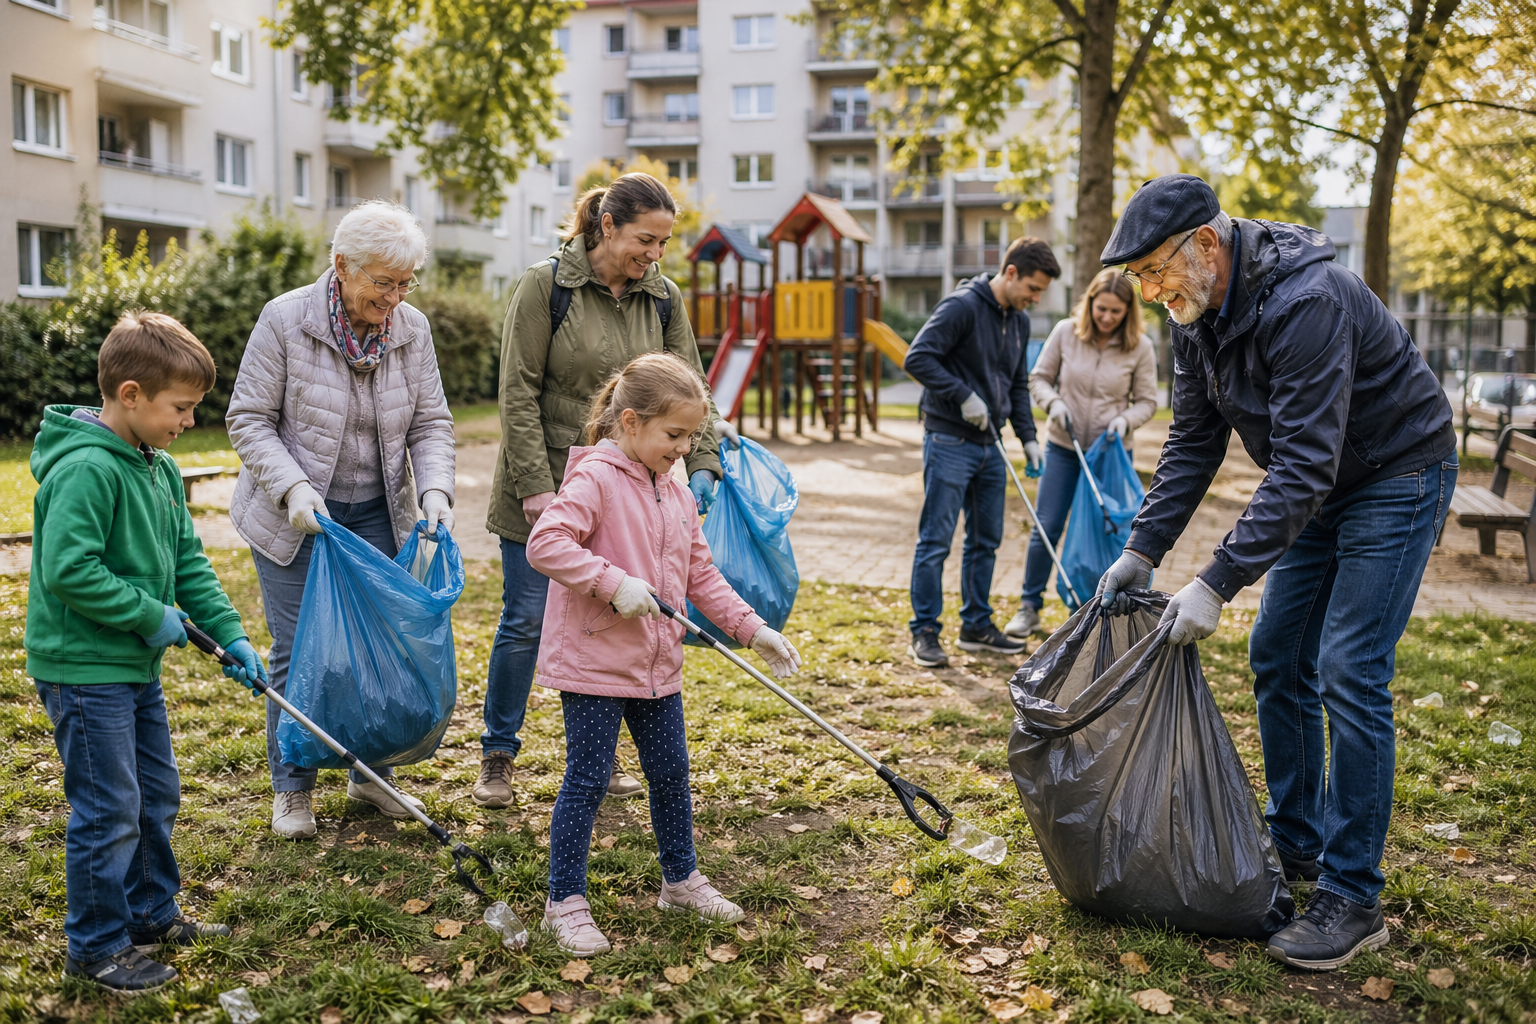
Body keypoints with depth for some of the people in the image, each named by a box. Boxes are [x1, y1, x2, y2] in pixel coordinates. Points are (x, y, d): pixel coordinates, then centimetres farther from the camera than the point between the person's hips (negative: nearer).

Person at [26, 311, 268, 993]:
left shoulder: (159, 469, 8)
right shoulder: (85, 469, -21)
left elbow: (188, 560, 11)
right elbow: (68, 571, -27)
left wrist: (229, 634, 4)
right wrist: (151, 615, -19)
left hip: (138, 667, 9)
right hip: (83, 669, -9)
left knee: (156, 796, 19)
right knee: (108, 811, 0)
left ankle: (152, 913, 35)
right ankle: (97, 947, 16)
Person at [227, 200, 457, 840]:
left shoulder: (412, 329, -3)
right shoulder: (285, 320, -14)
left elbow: (430, 423, 1)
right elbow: (249, 420, -10)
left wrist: (435, 490, -16)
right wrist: (294, 488, -24)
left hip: (378, 514, 4)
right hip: (295, 517, -3)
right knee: (299, 650, 0)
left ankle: (371, 773, 25)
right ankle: (292, 788, 17)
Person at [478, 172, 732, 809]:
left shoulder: (662, 299, 4)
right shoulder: (547, 285, -10)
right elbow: (519, 394, -12)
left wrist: (703, 465, -9)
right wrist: (536, 487, -16)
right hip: (544, 483, -4)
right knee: (527, 620, 2)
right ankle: (497, 756, 18)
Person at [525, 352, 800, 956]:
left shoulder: (676, 494, 11)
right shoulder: (594, 479, -15)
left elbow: (701, 577, 15)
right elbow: (544, 543, -26)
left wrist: (751, 627, 7)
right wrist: (614, 584, -29)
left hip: (657, 663, 8)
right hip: (592, 661, -8)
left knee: (671, 772, 16)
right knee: (588, 779, 0)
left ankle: (681, 880, 34)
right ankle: (565, 901, 15)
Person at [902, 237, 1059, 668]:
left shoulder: (1019, 321, 12)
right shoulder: (962, 306, -14)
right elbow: (918, 358, -21)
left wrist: (1028, 437, 11)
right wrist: (964, 396, -21)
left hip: (990, 445, 8)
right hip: (949, 442, -8)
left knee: (986, 540, 13)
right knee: (935, 541, -4)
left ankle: (977, 625, 24)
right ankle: (924, 632, 4)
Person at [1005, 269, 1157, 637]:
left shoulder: (1139, 347, -7)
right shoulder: (1065, 333, -7)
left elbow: (1147, 400, 0)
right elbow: (1038, 378, 3)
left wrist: (1125, 419, -19)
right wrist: (1052, 402, -16)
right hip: (1063, 446, 0)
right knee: (1045, 529, 1)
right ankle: (1029, 607, 13)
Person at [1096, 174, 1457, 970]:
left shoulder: (1306, 302, -32)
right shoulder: (1197, 314, -4)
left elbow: (1303, 465, -35)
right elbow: (1192, 444, 2)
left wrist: (1218, 582, -36)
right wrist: (1142, 549, -5)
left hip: (1397, 478, -9)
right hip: (1319, 486, 9)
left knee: (1348, 674, -14)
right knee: (1276, 658, 8)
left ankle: (1353, 900, -5)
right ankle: (1296, 846, 23)